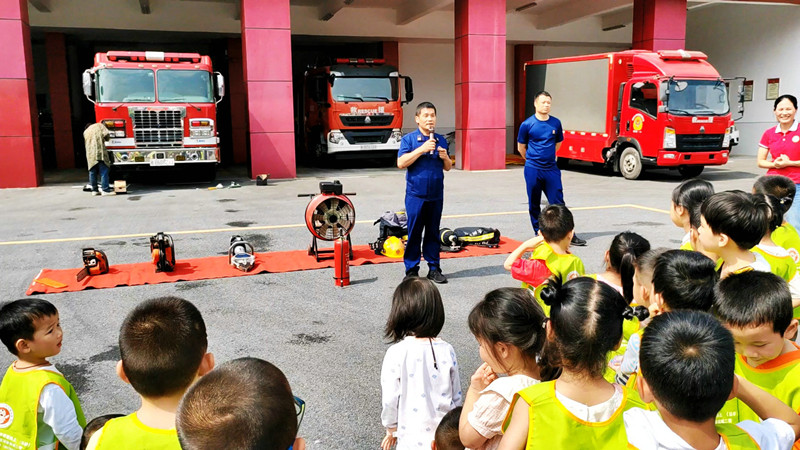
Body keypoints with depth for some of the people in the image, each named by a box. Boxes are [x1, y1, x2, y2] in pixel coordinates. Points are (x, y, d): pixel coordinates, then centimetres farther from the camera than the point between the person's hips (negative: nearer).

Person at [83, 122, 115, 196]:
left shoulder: (85, 132, 26)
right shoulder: (99, 125, 13)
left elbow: (86, 142, 19)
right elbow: (106, 134, -2)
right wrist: (106, 139, 18)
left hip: (90, 154, 5)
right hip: (100, 151, -5)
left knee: (92, 172, 9)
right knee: (104, 171, -6)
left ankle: (94, 190, 13)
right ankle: (105, 189, -12)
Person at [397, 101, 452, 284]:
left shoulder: (441, 140, 10)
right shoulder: (409, 139, -1)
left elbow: (447, 168, 16)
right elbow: (401, 163, -13)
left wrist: (445, 157, -6)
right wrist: (422, 149, -18)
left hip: (436, 195, 4)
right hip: (415, 195, -4)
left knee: (433, 232, 10)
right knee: (414, 233, 1)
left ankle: (434, 268, 18)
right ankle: (411, 270, 10)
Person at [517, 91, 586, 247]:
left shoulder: (556, 123, 4)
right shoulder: (527, 124, -5)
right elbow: (521, 147, 7)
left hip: (551, 169, 2)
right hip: (533, 170, -2)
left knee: (558, 203, 0)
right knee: (534, 204, 6)